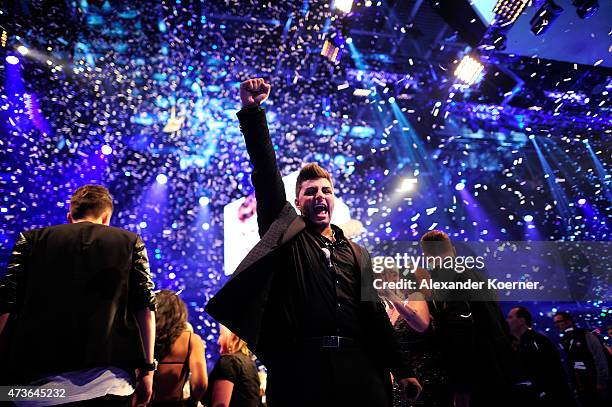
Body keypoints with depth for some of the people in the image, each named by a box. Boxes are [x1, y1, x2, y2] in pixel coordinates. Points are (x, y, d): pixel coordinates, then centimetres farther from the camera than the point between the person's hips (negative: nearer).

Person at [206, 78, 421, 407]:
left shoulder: (357, 253, 18)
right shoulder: (286, 233, 10)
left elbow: (374, 313, 19)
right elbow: (266, 174, 0)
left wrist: (400, 369, 14)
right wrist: (252, 111, -7)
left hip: (357, 366, 3)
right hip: (300, 365, -3)